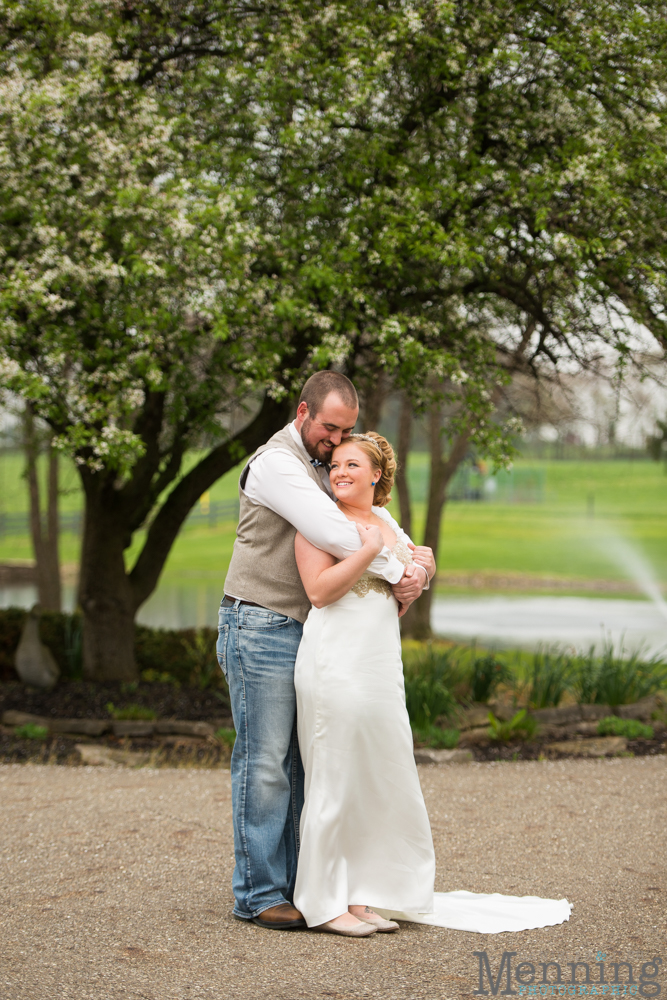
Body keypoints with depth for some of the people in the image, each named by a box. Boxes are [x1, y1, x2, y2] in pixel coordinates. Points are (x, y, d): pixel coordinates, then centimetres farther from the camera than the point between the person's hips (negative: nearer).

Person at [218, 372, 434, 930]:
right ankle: (258, 894, -3)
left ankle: (290, 885, 14)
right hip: (260, 628, -9)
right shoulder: (277, 463, -11)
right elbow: (331, 533, -23)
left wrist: (416, 559, -3)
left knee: (298, 764, 8)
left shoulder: (325, 467, 18)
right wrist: (396, 572, -17)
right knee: (265, 763, -7)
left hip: (303, 633, 9)